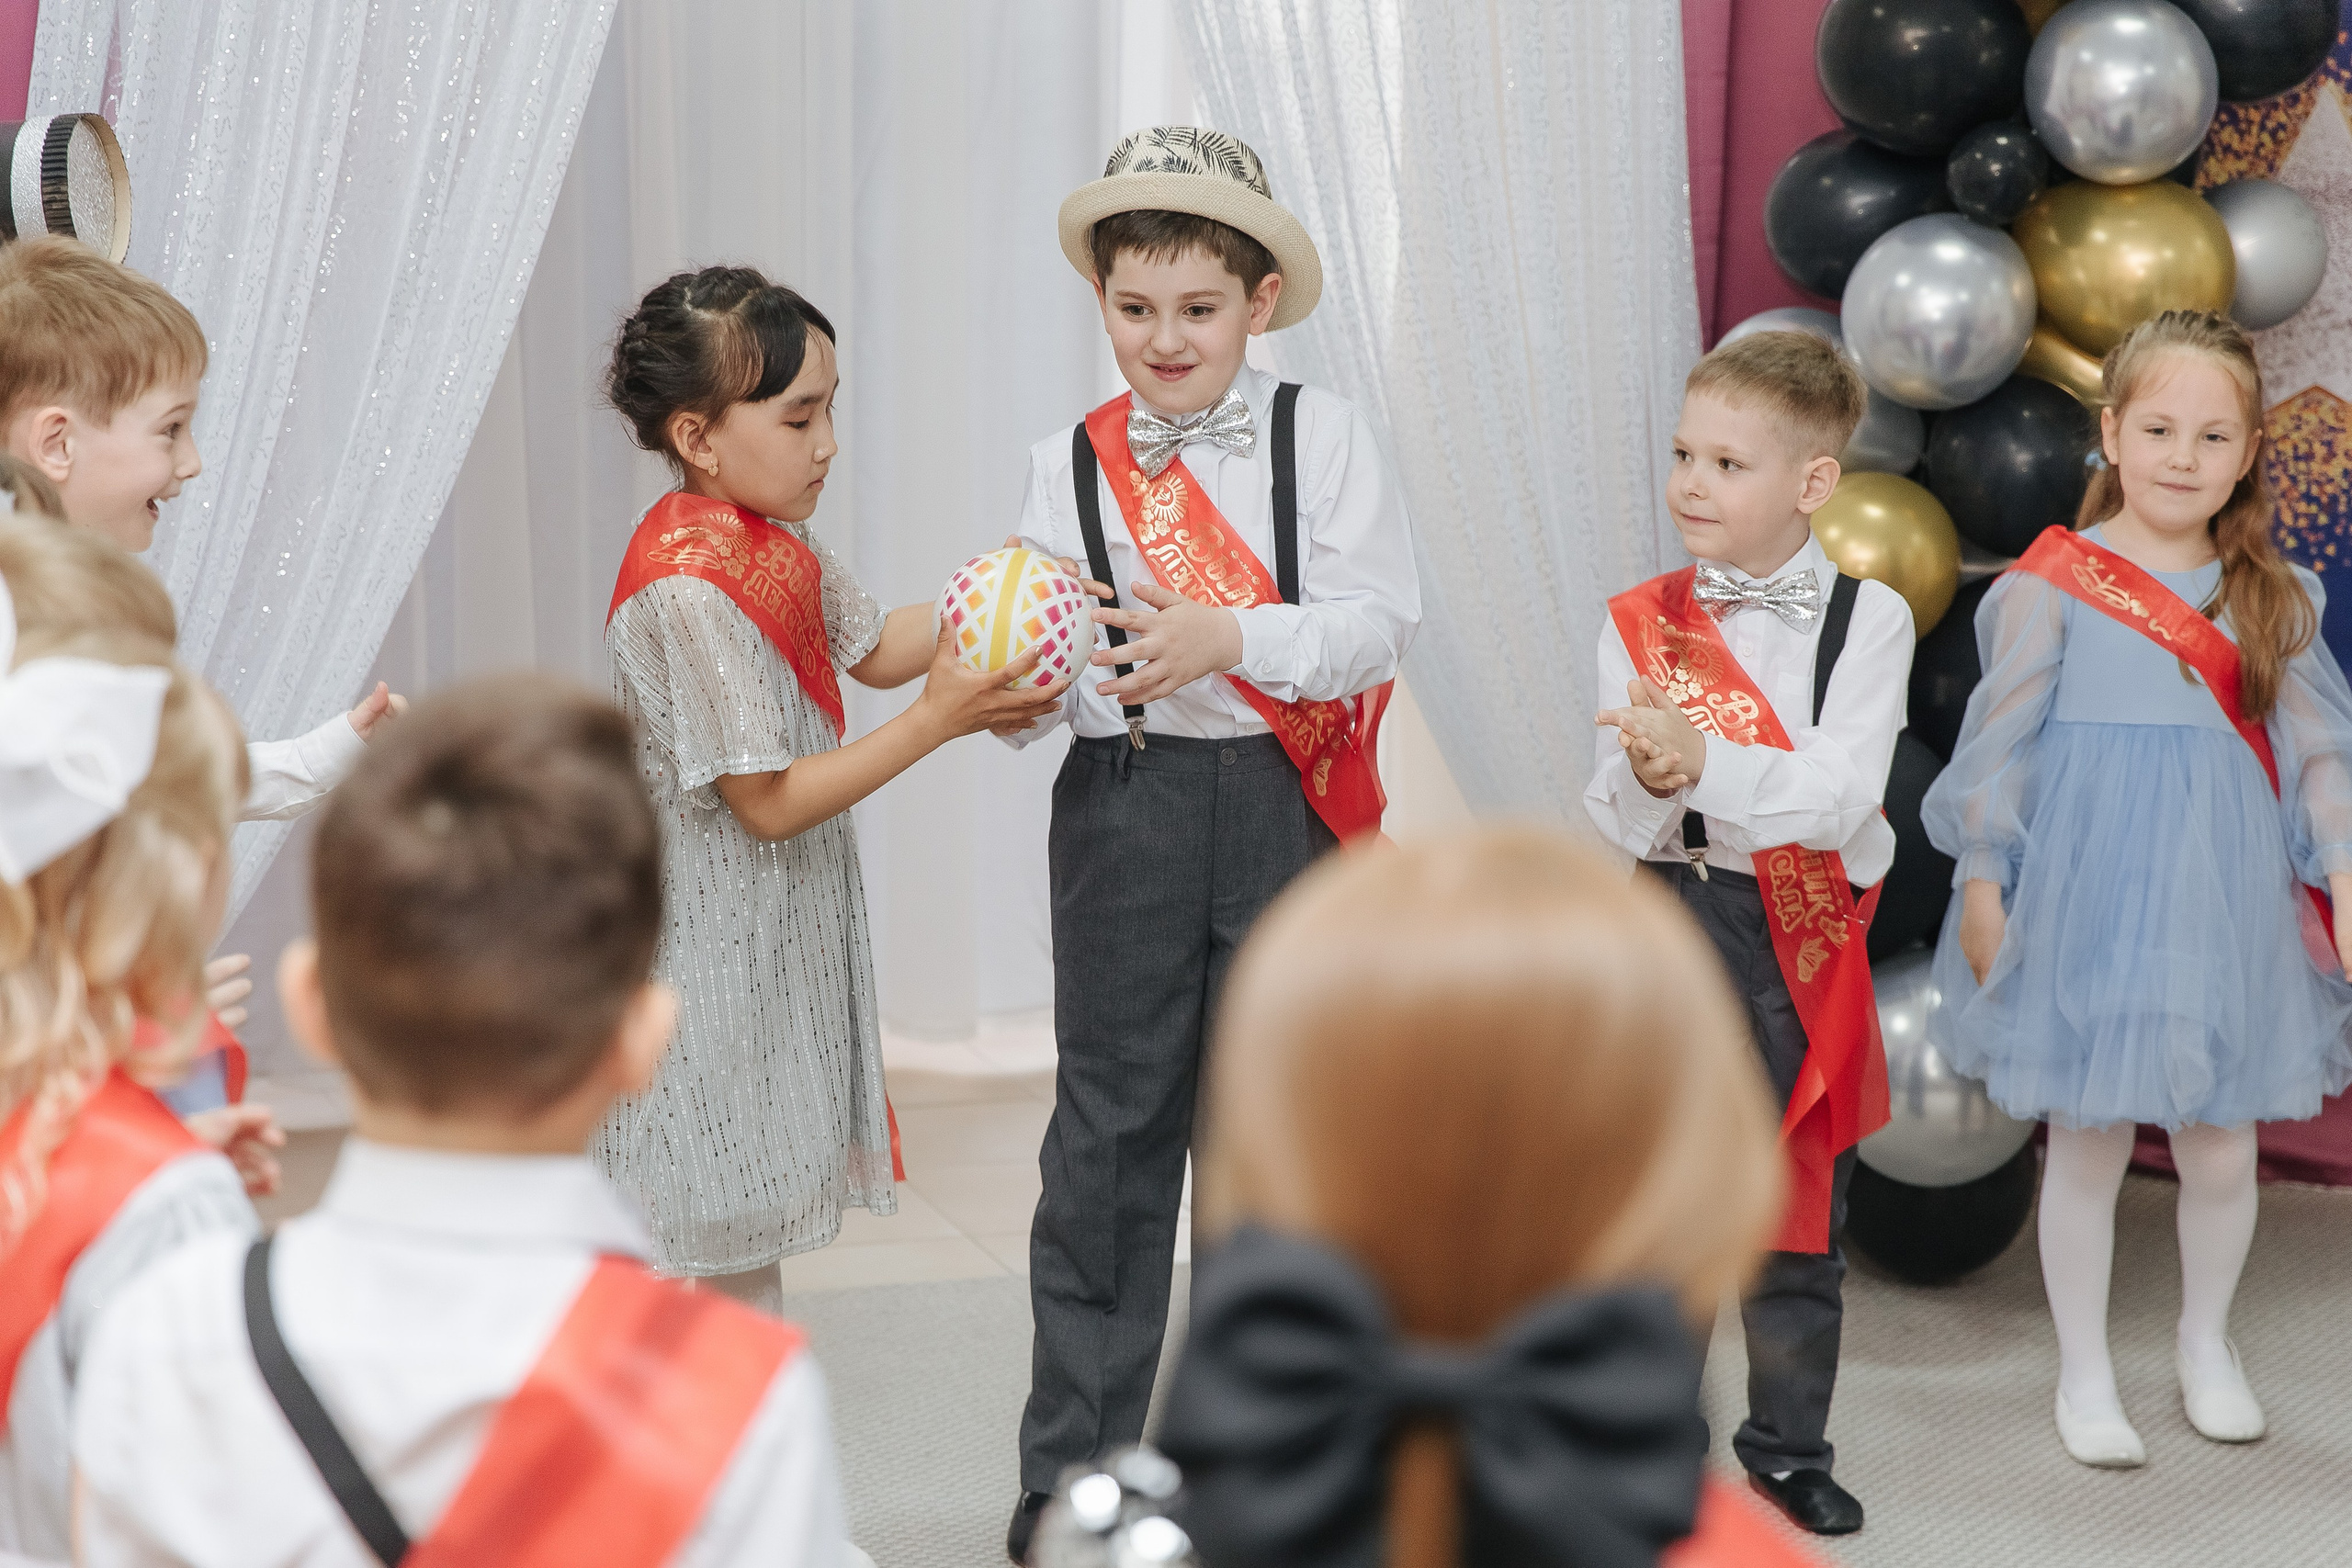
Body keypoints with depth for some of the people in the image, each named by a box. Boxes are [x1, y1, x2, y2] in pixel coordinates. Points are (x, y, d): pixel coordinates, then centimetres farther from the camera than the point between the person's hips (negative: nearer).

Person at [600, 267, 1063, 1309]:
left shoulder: (772, 539, 4)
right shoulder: (687, 590, -25)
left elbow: (873, 650, 19)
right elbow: (768, 802, -23)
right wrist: (939, 720, -23)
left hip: (778, 940, 9)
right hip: (709, 940, -9)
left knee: (751, 1239, 18)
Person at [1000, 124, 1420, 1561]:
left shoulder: (1322, 435, 0)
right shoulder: (1069, 464, 5)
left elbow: (1379, 625, -10)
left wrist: (1226, 640, -23)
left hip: (1289, 808, -1)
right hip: (1126, 804, 1)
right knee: (1112, 1127, 4)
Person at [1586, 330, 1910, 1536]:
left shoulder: (1868, 620, -3)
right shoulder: (1642, 623, 1)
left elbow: (1838, 797, -17)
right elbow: (1618, 825, -6)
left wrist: (1702, 763, -31)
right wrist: (1643, 780, -29)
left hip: (1810, 942, 0)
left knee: (1800, 1214, 11)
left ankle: (1789, 1445, 26)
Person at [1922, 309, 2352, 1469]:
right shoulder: (2052, 582, -6)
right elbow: (2001, 739, -3)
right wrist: (1982, 882, -4)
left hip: (2225, 906, 3)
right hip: (2090, 903, -3)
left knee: (2222, 1148, 10)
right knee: (2087, 1144, 6)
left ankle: (2206, 1342, 36)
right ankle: (2084, 1372, 24)